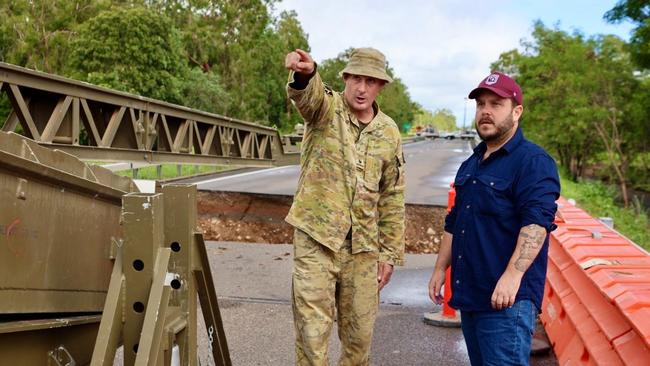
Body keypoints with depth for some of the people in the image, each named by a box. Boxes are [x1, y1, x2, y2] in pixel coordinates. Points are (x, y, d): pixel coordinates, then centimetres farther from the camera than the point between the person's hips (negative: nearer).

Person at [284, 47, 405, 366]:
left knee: (360, 333, 13)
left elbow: (392, 199, 9)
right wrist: (304, 73, -54)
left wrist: (390, 253, 7)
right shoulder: (326, 108, -4)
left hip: (364, 247, 3)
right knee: (312, 330, -1)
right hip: (316, 239, -3)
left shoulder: (389, 133, 6)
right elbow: (306, 95, -30)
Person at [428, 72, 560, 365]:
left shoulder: (533, 161, -9)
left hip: (506, 298, -8)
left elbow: (537, 222, -21)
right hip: (468, 293, 9)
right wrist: (440, 269, 20)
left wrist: (513, 275, -30)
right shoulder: (470, 165, 18)